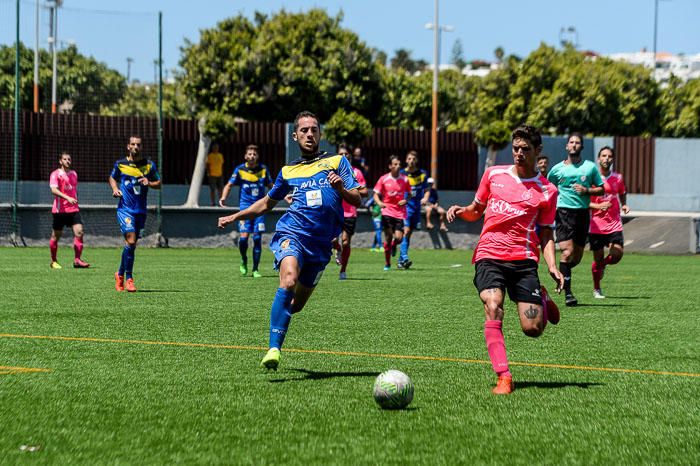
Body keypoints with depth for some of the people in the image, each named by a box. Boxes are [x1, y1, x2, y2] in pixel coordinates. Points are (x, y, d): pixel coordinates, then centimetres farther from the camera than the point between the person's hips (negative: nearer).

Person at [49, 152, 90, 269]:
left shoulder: (74, 174, 15)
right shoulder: (55, 174, -4)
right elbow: (54, 190, -18)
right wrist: (67, 198, -30)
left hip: (73, 209, 4)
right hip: (59, 210, -4)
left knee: (79, 232, -13)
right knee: (56, 236, 5)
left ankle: (77, 260, -12)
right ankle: (54, 261, 20)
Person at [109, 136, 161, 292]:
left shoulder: (149, 164, 4)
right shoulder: (120, 164, 2)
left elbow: (159, 184, 10)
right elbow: (112, 178, 19)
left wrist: (149, 183, -11)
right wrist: (115, 188, -1)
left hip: (141, 210, 3)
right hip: (125, 209, -3)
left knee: (131, 244, 8)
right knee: (131, 241, -17)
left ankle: (120, 274, 27)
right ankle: (128, 278, -8)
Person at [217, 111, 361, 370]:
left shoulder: (337, 161, 12)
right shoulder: (288, 171, 17)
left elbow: (356, 200, 4)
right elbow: (266, 203, 32)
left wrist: (342, 189, -17)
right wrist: (234, 217, 24)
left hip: (321, 243, 1)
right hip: (292, 233, -1)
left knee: (296, 305, 7)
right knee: (289, 281, -31)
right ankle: (274, 349, -36)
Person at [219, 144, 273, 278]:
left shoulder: (263, 169, 4)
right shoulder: (240, 170, -1)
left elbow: (270, 186, 17)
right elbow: (229, 185, 5)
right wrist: (223, 198, -12)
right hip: (245, 206, -1)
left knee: (257, 238, -3)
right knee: (243, 237, -12)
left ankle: (255, 269, 7)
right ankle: (244, 261, 16)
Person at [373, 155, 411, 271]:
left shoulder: (404, 179, 3)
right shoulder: (383, 179, 0)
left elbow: (409, 194, 15)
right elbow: (376, 195, 4)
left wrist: (406, 201, -6)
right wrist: (379, 203, -16)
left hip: (400, 212, 1)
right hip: (387, 211, -1)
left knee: (398, 238, -11)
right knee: (388, 238, -4)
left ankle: (394, 245, 28)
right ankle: (387, 264, 10)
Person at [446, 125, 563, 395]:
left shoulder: (547, 190, 6)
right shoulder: (494, 174, 11)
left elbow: (546, 235, 9)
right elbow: (476, 211, 22)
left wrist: (552, 267, -5)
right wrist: (461, 211, 0)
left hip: (524, 259, 0)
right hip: (489, 255, 0)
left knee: (533, 329, -6)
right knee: (493, 309, -25)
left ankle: (542, 300, 31)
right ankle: (503, 377, -22)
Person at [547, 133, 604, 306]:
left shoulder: (590, 167, 7)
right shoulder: (557, 169, 4)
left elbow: (601, 189, 10)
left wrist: (586, 190, -8)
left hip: (583, 212, 3)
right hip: (564, 212, -3)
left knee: (577, 256, 8)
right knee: (568, 251, -17)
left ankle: (561, 275, 38)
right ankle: (568, 292, -13)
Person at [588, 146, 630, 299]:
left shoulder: (618, 178, 7)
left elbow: (622, 194, 25)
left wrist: (624, 205, 5)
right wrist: (598, 206, -19)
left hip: (614, 225, 3)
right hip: (596, 225, -3)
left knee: (617, 255, -9)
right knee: (598, 259, 2)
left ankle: (603, 264, 26)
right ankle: (596, 289, 20)